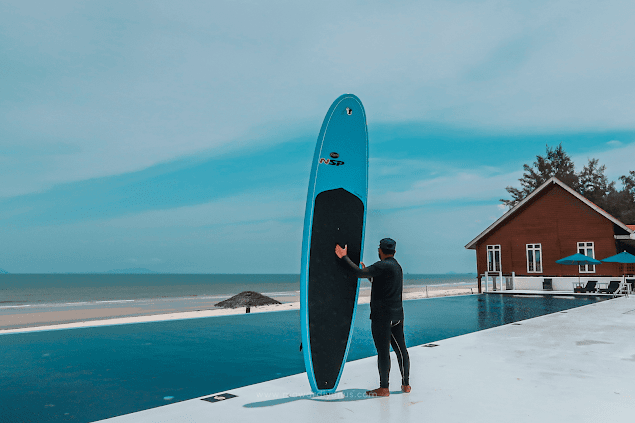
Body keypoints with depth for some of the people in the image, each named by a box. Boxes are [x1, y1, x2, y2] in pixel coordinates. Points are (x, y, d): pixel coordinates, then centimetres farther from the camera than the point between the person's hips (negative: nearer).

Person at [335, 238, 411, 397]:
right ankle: (406, 384, 22)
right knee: (400, 349, 13)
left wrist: (344, 257, -12)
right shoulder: (397, 266, 14)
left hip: (382, 315, -9)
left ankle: (384, 388, 6)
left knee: (383, 351, -2)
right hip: (397, 315, 9)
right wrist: (368, 273, 35)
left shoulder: (383, 266, -15)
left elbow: (359, 273, -21)